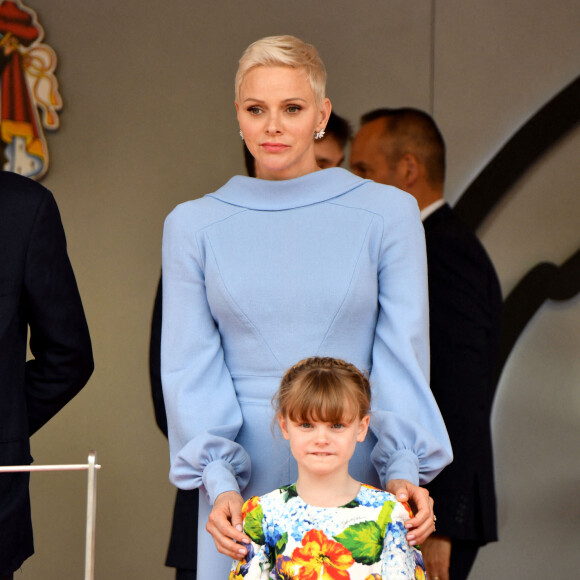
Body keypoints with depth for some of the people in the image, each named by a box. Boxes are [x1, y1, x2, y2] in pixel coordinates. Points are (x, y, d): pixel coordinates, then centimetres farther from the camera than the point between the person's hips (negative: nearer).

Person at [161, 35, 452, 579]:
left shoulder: (388, 213, 2)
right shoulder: (192, 225, 5)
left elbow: (403, 355, -2)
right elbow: (190, 367, 0)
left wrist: (404, 468, -15)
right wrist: (218, 481, -13)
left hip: (359, 475, -1)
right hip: (242, 483, 1)